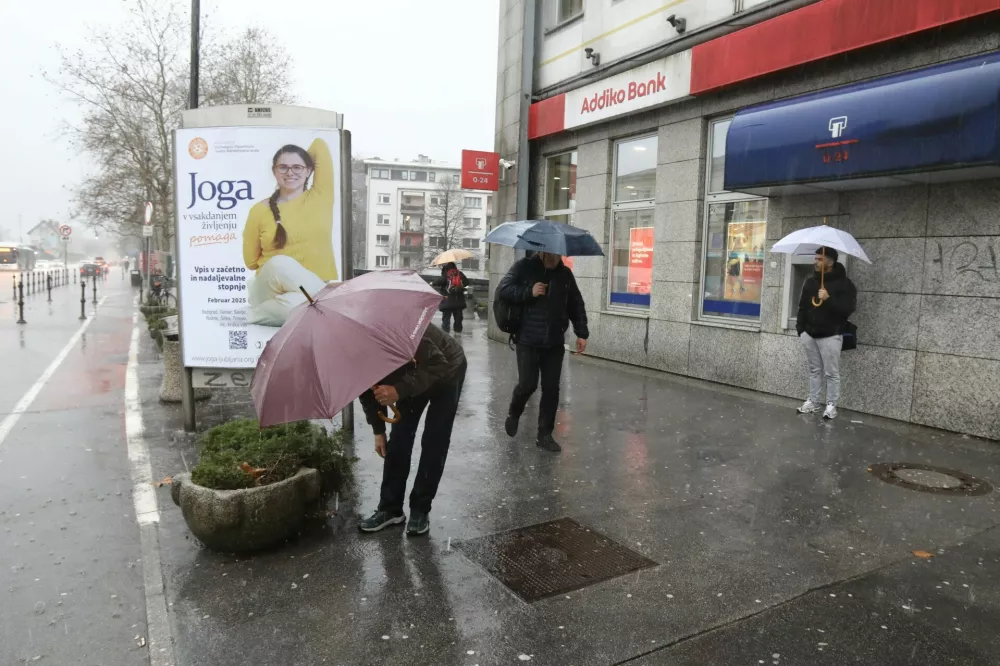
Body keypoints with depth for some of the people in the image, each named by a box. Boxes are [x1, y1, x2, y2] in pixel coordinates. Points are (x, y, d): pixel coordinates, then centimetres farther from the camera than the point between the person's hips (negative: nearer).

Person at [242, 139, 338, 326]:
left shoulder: (320, 197, 5)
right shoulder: (260, 211, 4)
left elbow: (320, 146, 5)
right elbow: (251, 261, 11)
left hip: (316, 292, 0)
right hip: (273, 289, 0)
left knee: (296, 304, -37)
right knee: (281, 264, -36)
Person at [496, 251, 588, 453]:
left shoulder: (565, 274, 9)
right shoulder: (524, 267, -1)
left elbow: (576, 304, 13)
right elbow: (502, 290, -5)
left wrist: (581, 333, 5)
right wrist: (529, 292, -18)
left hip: (555, 343, 3)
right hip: (528, 340, -3)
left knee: (551, 389, 2)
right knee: (527, 384, -6)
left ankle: (545, 434, 15)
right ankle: (513, 414, 27)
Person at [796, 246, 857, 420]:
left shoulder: (843, 283, -7)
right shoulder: (810, 280, 10)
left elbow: (849, 307, -16)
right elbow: (803, 306, 15)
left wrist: (829, 299, -27)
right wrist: (800, 328, 10)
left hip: (830, 335, -5)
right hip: (809, 334, 5)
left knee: (831, 372, -1)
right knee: (814, 370, 12)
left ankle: (831, 405, 8)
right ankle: (813, 402, 19)